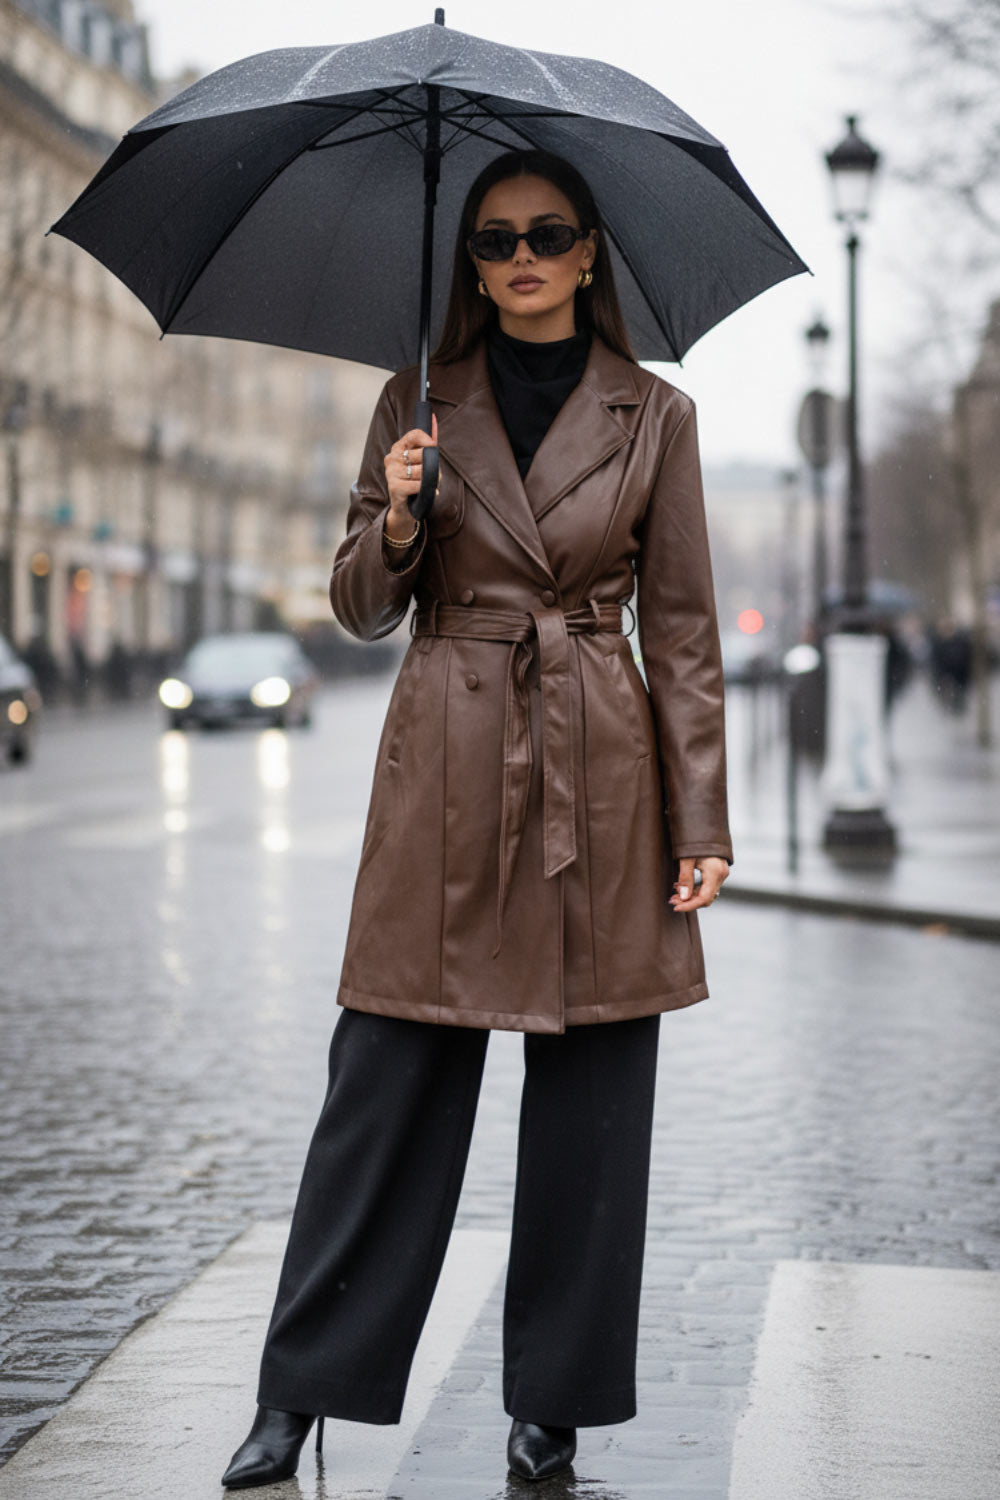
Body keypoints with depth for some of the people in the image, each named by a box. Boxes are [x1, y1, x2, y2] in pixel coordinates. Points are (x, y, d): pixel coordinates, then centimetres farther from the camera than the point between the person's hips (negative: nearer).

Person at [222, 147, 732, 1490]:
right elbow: (362, 609, 9)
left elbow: (683, 631, 5)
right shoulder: (421, 403, 7)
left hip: (600, 777, 0)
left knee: (591, 1104, 3)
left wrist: (700, 821, 0)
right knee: (386, 1089, 0)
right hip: (445, 771, 0)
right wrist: (399, 519, -12)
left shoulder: (653, 416, 5)